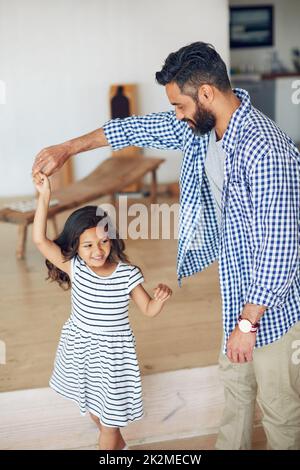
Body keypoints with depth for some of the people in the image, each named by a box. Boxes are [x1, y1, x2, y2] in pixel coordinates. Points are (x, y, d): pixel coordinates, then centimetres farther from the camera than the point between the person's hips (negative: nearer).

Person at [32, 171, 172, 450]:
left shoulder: (127, 274, -17)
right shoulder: (74, 268, -16)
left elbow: (149, 310, -7)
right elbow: (40, 240, -26)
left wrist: (161, 298, -30)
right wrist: (44, 197, -31)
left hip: (113, 351, -3)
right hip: (81, 347, 3)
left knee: (111, 411, 9)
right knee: (92, 404, 24)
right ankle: (117, 444, 50)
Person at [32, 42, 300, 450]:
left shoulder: (266, 152, -32)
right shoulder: (200, 128, -5)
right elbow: (140, 128, 9)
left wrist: (248, 323, -23)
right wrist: (68, 148, 13)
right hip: (235, 285, 9)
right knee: (234, 381, 26)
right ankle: (231, 445, 47)